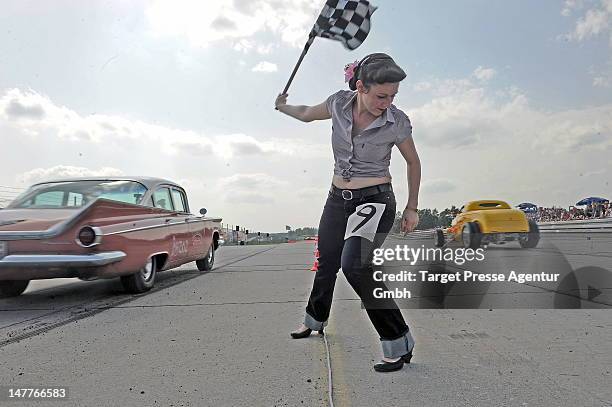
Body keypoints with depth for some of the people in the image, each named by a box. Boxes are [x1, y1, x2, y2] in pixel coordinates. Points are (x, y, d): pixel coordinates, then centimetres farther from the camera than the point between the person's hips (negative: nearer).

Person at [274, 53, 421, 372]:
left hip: (376, 200, -5)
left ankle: (399, 343, -13)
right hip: (338, 199, 5)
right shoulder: (340, 103, -7)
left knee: (354, 265, -28)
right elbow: (308, 114, 16)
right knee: (327, 263, 19)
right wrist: (284, 107, 31)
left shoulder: (397, 122, -14)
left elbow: (413, 162, 3)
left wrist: (412, 208, 6)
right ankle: (316, 319, 46)